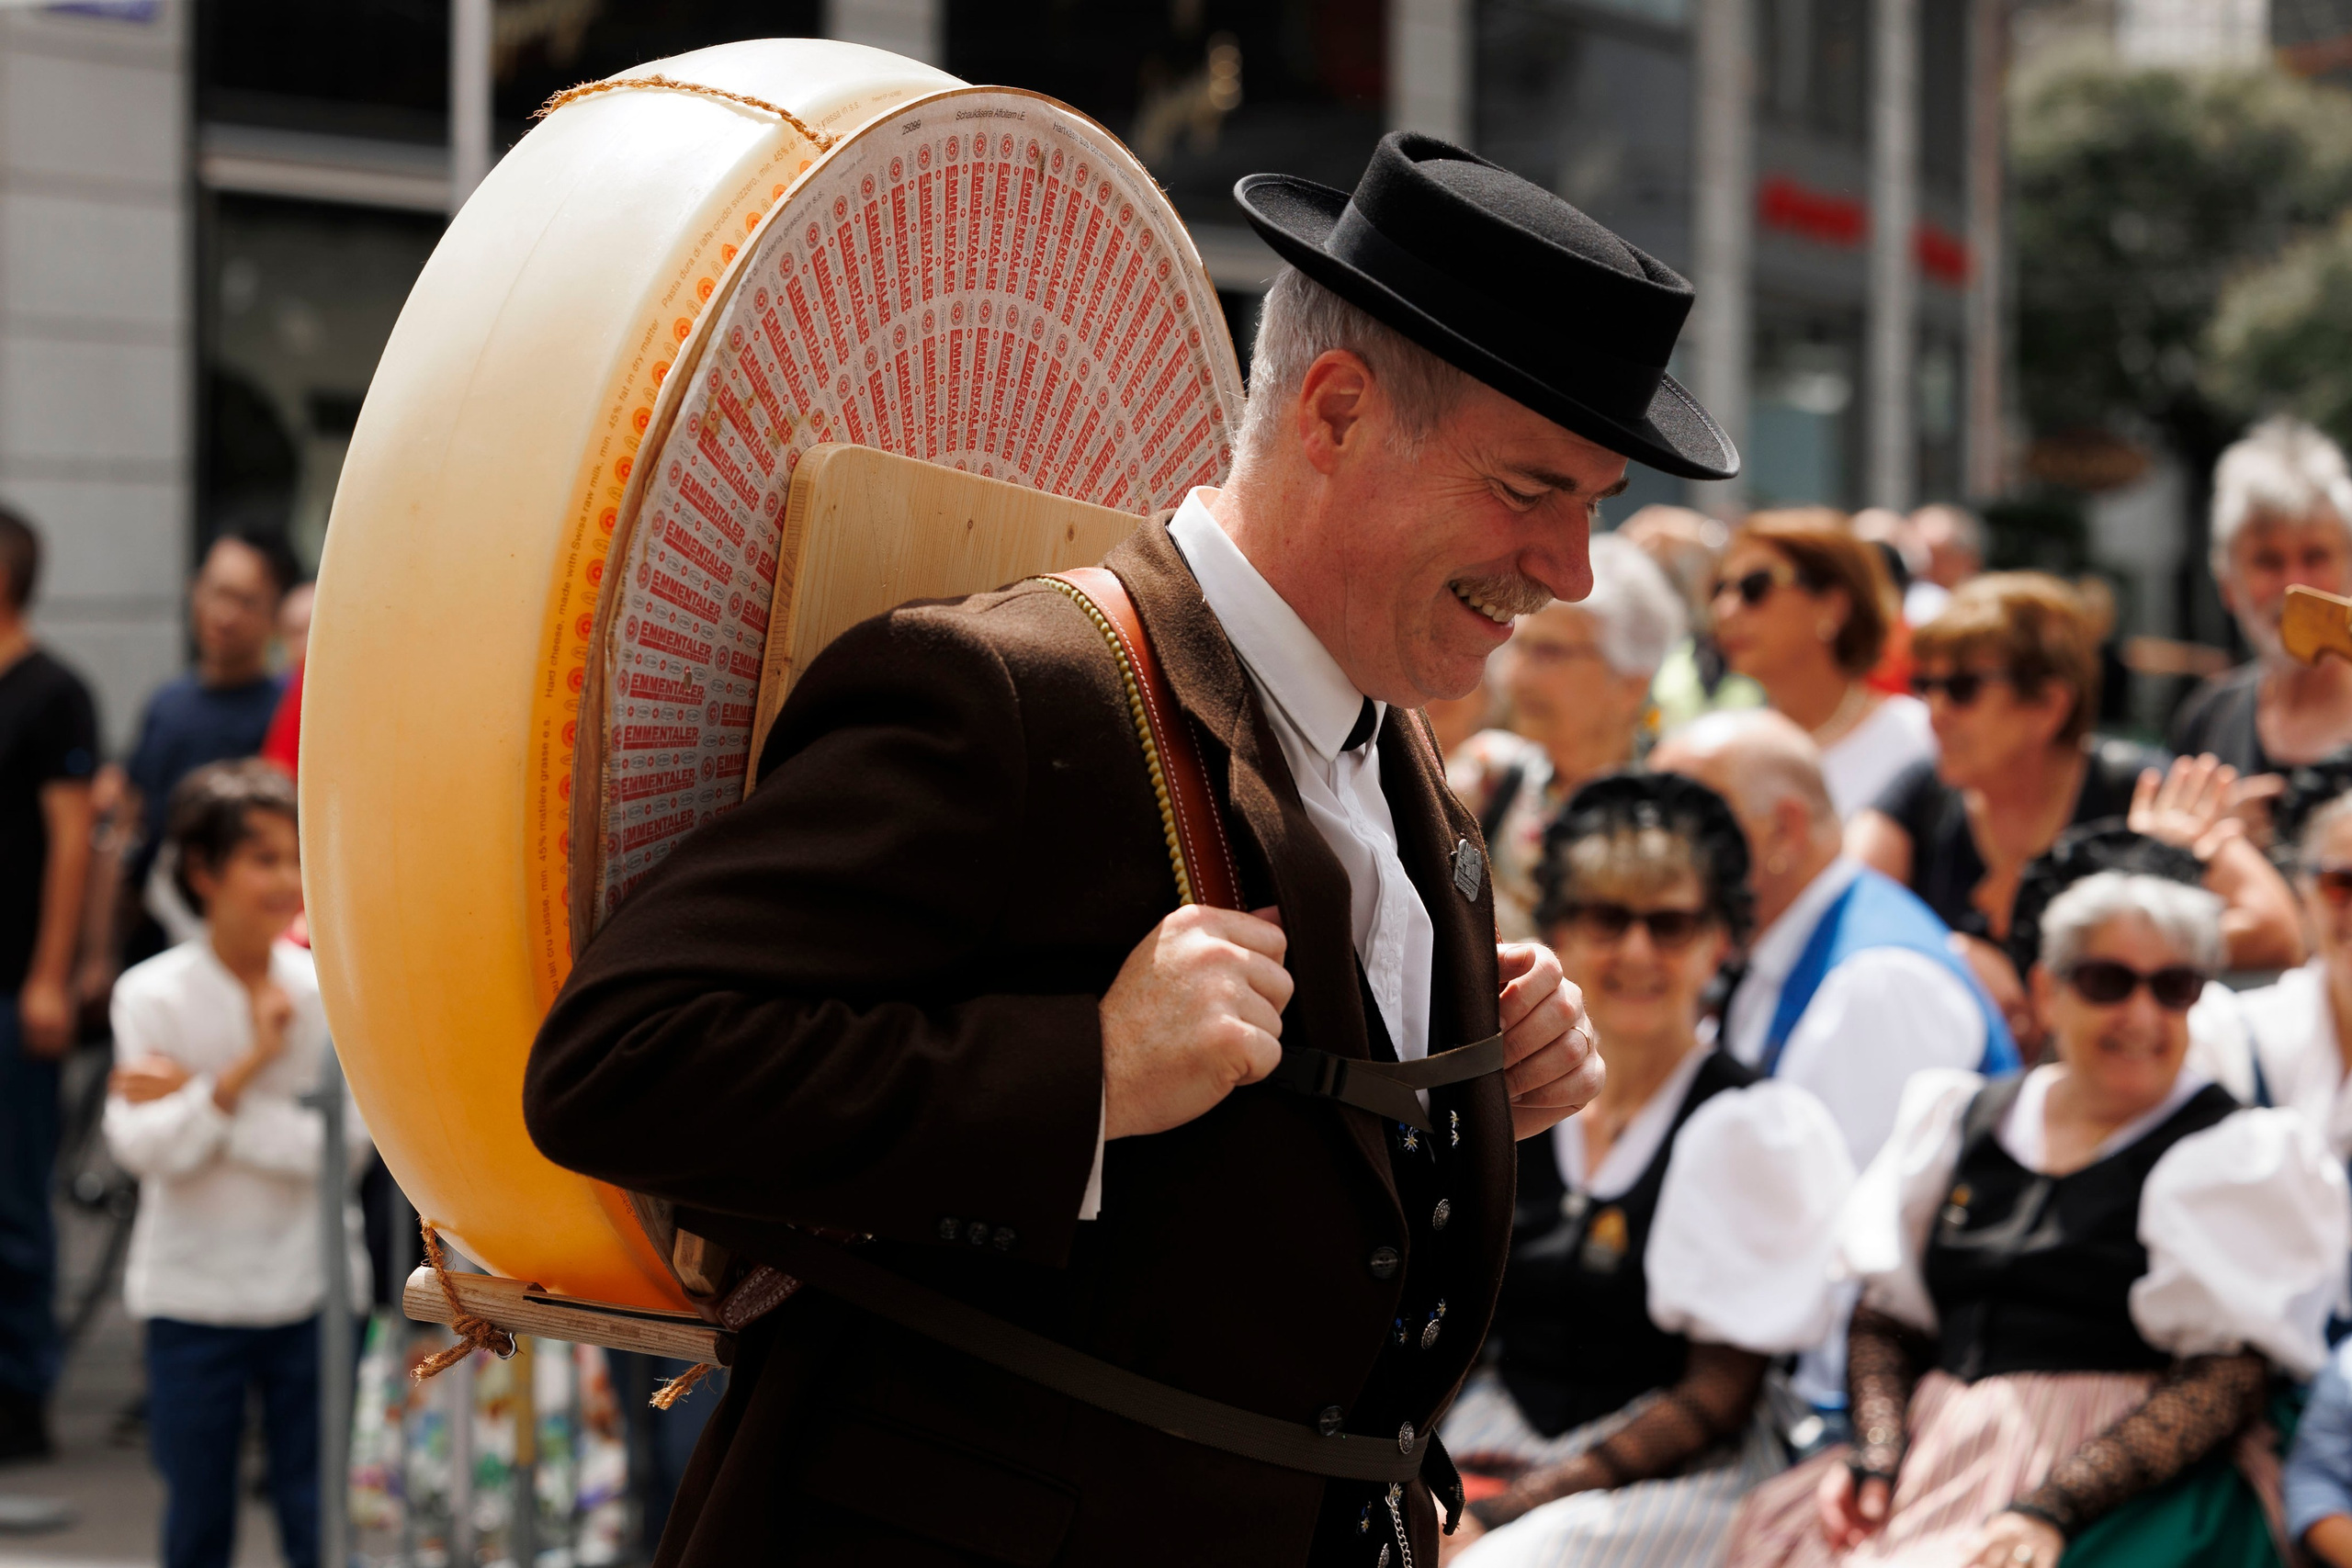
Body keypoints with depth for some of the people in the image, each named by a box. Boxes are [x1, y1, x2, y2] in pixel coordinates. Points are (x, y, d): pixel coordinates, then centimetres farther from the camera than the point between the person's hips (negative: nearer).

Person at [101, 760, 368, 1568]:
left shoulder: (329, 991, -4)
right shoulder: (152, 994, -6)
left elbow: (343, 1145, -13)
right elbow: (141, 1147, -15)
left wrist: (191, 1099, -16)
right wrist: (245, 1069, -23)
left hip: (311, 1288, 1)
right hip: (193, 1292, 0)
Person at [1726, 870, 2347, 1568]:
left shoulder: (2234, 1156, 3)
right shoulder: (1967, 1118, 17)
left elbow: (2229, 1381, -8)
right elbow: (1884, 1316, 16)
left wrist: (2052, 1510, -19)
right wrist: (1876, 1454, -4)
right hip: (1933, 1450, 5)